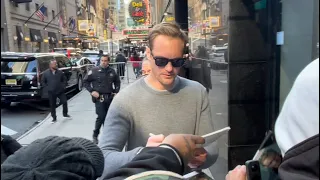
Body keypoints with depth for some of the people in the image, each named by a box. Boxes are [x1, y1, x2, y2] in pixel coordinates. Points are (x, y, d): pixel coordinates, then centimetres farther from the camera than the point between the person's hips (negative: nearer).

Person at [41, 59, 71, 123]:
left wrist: (63, 86, 0)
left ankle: (65, 114, 25)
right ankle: (54, 118, 18)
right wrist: (47, 88, -2)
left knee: (64, 102, 1)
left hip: (60, 91, 1)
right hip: (51, 92, -1)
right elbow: (43, 82, 6)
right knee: (52, 105, 5)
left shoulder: (60, 72, -1)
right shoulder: (45, 73, -3)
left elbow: (64, 80, 11)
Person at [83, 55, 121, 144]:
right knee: (101, 117, -10)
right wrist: (92, 91, -9)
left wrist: (116, 91, 8)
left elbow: (117, 82, 20)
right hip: (99, 98, -4)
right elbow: (85, 81, -1)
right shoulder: (94, 71, -6)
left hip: (110, 97, 4)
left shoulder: (112, 71, 4)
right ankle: (95, 135, 9)